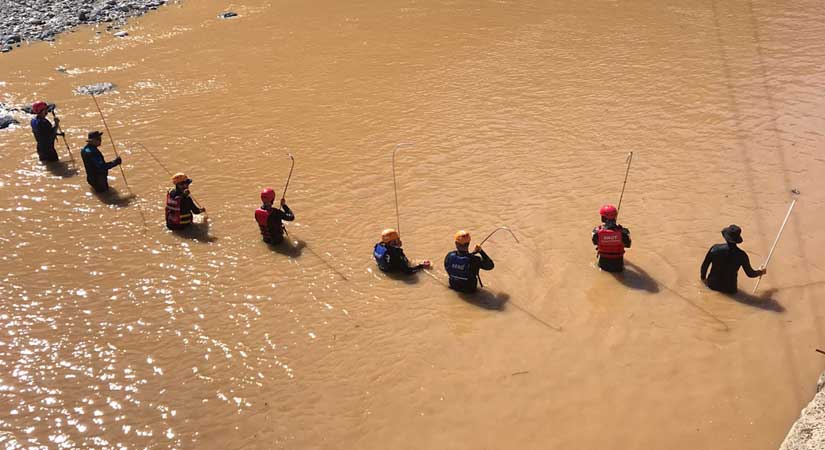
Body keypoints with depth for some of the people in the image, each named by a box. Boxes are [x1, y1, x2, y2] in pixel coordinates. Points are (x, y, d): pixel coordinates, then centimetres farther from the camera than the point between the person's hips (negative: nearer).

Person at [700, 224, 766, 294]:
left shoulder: (715, 248, -14)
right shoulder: (741, 255, -15)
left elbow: (704, 266, -3)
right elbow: (750, 274, 0)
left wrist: (703, 278, 17)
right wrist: (760, 272, 22)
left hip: (712, 285, 2)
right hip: (729, 289, -2)